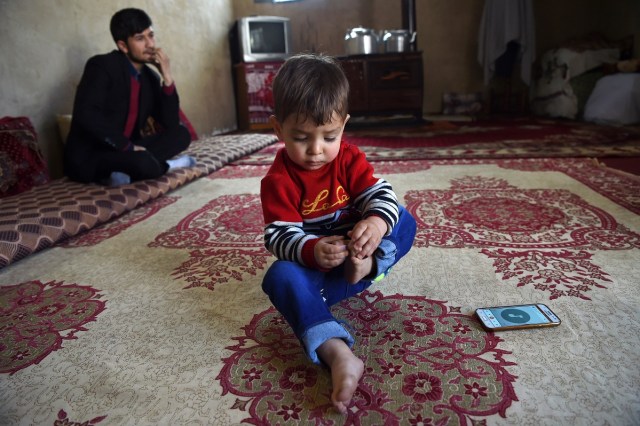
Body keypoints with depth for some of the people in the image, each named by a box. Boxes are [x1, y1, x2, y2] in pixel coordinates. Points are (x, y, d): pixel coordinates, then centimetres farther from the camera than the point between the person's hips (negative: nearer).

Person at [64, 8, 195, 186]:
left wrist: (167, 78, -7)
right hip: (88, 157, -8)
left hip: (124, 151, 8)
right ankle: (167, 165, -5)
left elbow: (171, 124, 1)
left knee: (181, 134, -4)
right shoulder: (101, 66, -11)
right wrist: (127, 145, -25)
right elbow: (86, 114, -24)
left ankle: (123, 170, -14)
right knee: (145, 163, -38)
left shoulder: (150, 77, 7)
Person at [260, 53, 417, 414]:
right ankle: (338, 354, -50)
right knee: (281, 277, -35)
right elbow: (280, 235, -21)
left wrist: (377, 223, -41)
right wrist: (311, 251, -43)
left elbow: (380, 194, -16)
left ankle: (367, 266, -34)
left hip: (350, 254, 3)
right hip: (309, 264, -2)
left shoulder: (350, 158, -6)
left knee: (404, 222, -10)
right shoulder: (278, 180, -15)